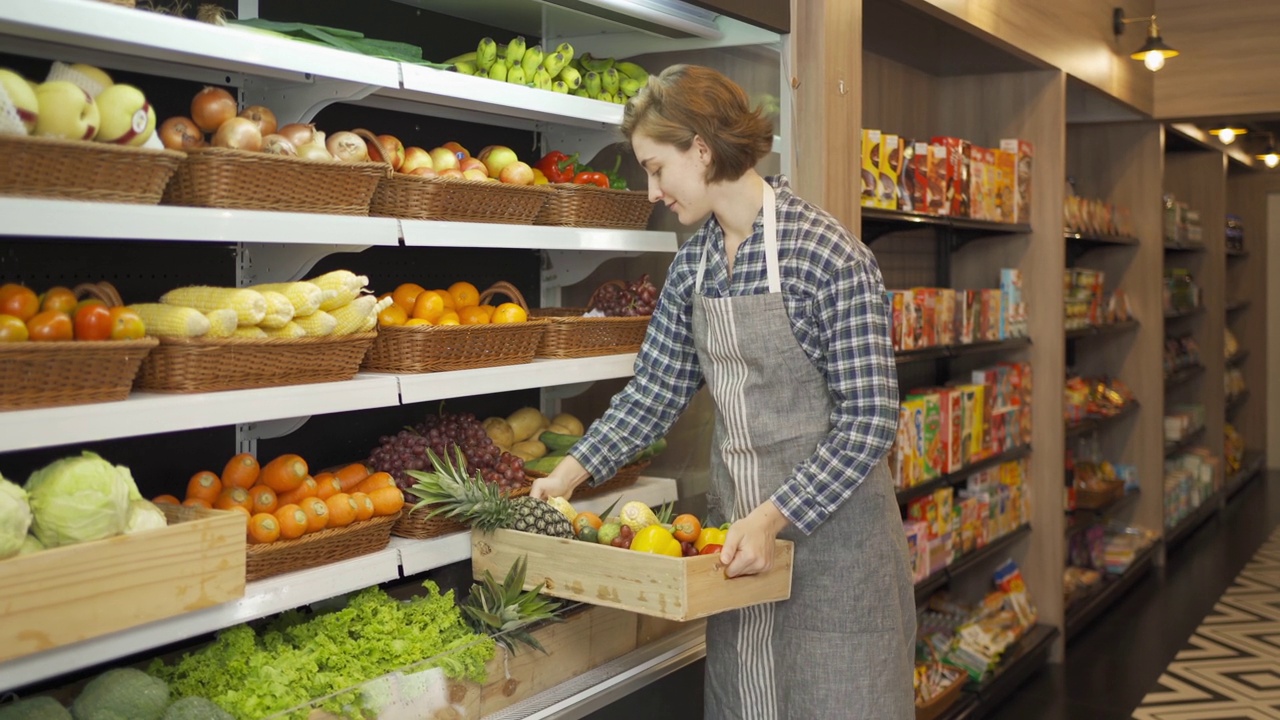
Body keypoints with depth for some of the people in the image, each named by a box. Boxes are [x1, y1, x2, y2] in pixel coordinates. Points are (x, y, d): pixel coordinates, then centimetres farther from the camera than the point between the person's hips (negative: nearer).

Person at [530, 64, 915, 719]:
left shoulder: (829, 255, -17)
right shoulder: (692, 264, 4)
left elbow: (869, 418, -18)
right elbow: (654, 391, 9)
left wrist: (774, 517, -24)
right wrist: (571, 472, 1)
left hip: (827, 521, -6)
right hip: (735, 518, 6)